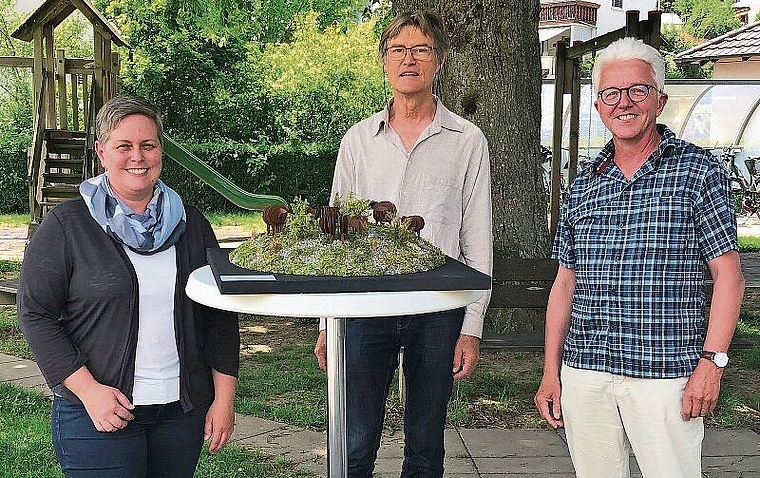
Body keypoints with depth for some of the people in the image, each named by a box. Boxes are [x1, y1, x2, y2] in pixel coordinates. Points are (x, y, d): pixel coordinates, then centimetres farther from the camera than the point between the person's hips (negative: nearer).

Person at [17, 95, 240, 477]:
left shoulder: (190, 224, 8)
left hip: (184, 410, 4)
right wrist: (88, 390, -14)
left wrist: (224, 398, 4)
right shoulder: (66, 226, -4)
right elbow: (35, 315, -6)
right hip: (96, 415, -3)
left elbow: (220, 315, 10)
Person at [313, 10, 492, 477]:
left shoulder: (467, 141, 2)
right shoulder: (358, 139, 8)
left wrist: (472, 327, -3)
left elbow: (477, 242, 2)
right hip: (364, 308, 1)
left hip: (438, 311, -1)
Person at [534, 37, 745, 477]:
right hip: (584, 375, 4)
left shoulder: (698, 170, 0)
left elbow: (729, 276, -4)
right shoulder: (584, 184, 12)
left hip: (665, 375, -4)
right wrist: (551, 370, 9)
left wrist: (712, 362, -11)